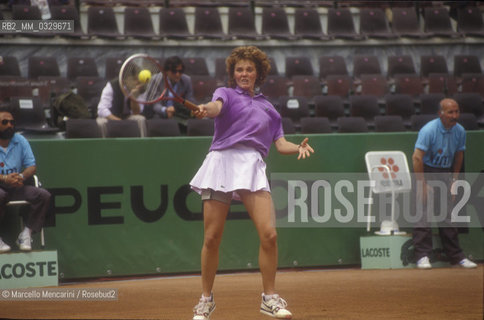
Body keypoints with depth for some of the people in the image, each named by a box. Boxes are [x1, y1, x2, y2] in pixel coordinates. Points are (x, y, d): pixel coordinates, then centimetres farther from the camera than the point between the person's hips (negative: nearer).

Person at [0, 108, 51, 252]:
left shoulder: (21, 141, 10)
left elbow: (32, 166, 8)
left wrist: (21, 176, -16)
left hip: (15, 186, 5)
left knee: (44, 195, -17)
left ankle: (26, 233, -12)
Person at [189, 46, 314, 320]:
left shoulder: (267, 107, 25)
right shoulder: (226, 93, 15)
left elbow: (281, 144, 19)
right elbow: (217, 107, -9)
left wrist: (299, 148, -3)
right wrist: (206, 110, -34)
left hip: (252, 165, 2)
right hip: (222, 161, -2)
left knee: (269, 234, -13)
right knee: (212, 238, -2)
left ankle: (270, 298, 0)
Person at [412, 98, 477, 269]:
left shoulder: (459, 131, -1)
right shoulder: (429, 130, -20)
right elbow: (417, 157, -23)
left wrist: (454, 179, 12)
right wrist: (422, 185, -25)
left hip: (446, 173, 5)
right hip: (427, 171, -5)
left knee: (448, 214, 6)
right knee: (423, 212, -12)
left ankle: (456, 255, 10)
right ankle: (422, 255, -10)